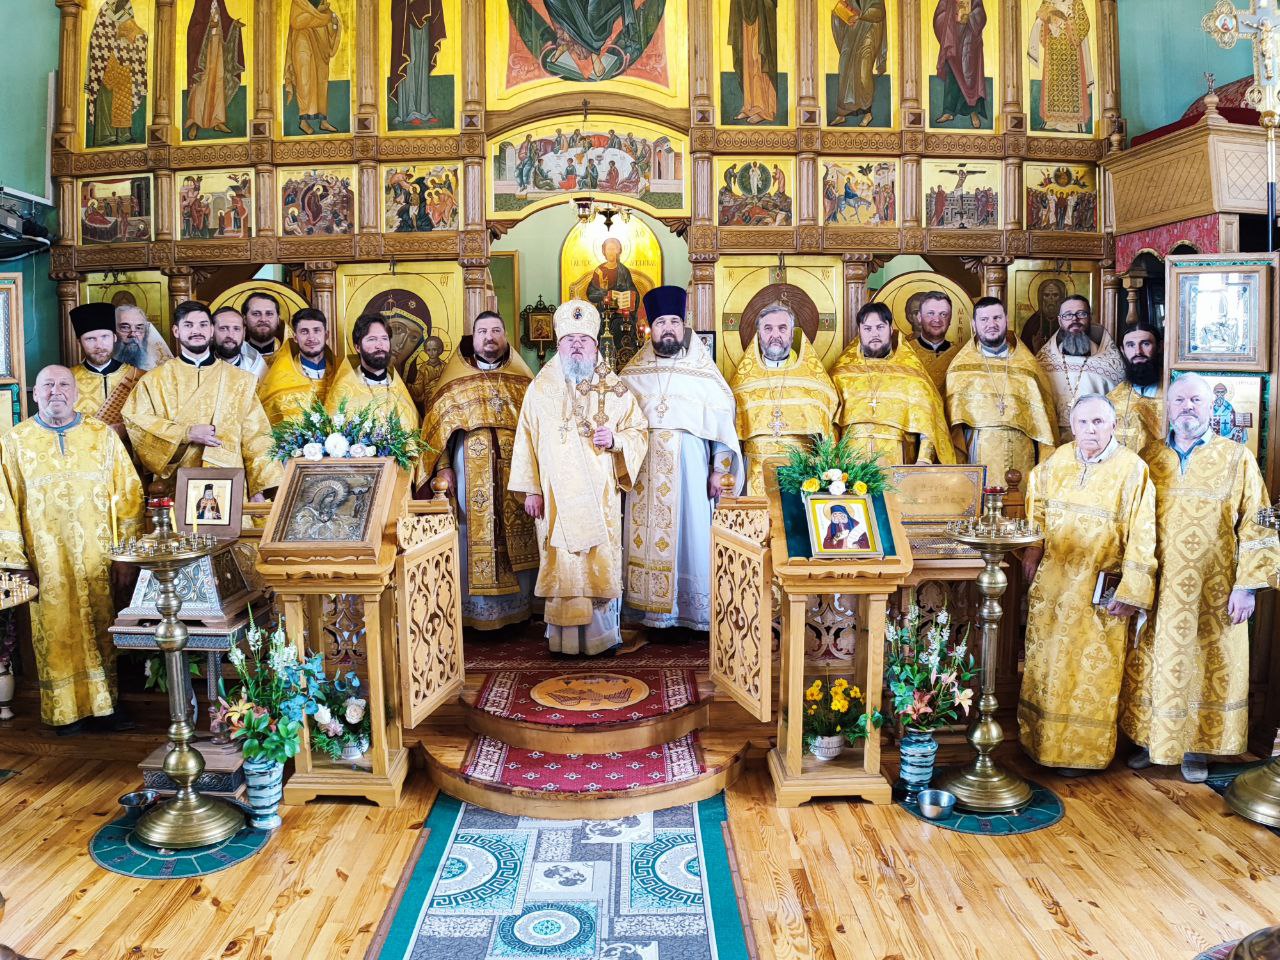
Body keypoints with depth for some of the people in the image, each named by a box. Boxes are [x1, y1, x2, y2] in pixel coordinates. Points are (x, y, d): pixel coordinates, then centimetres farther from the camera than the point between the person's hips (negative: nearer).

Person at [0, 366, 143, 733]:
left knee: (103, 630, 5)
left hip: (98, 559, 1)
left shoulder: (103, 435, 6)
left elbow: (128, 492, 4)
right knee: (56, 635, 3)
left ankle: (108, 701, 14)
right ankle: (66, 710, 13)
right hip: (47, 561, -1)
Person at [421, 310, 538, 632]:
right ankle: (473, 613, 8)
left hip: (515, 477, 1)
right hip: (470, 477, -1)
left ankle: (517, 609, 13)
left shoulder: (523, 382, 9)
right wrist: (443, 467, -5)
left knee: (516, 539, 2)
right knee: (472, 537, -1)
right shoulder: (453, 380, 8)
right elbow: (437, 425, 5)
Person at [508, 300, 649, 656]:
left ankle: (605, 635, 13)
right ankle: (564, 637, 8)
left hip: (600, 497, 0)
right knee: (563, 565, 0)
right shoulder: (540, 388, 7)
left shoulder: (614, 388, 6)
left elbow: (639, 431, 7)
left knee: (602, 562, 1)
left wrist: (616, 440, -15)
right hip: (557, 497, 0)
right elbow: (527, 439, 5)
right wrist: (531, 489, 0)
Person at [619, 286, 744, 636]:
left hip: (688, 466, -2)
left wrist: (719, 471, -4)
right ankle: (647, 606, 8)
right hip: (644, 470, 2)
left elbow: (722, 422, 2)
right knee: (646, 536, 1)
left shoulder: (703, 372, 3)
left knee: (690, 530, -2)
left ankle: (692, 609, 6)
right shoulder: (632, 374, 9)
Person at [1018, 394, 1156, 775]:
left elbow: (1141, 537, -12)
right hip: (1050, 583, 4)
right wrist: (1032, 552, 11)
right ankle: (1041, 740, 27)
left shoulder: (1132, 470, -11)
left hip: (1099, 592, -4)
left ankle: (1081, 750, 20)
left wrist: (1131, 593, -14)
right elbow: (1037, 506, 20)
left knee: (1089, 671, 5)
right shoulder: (1057, 461, 2)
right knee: (1045, 661, 13)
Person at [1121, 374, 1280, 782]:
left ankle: (1196, 748, 20)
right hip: (1158, 591, 2)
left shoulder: (1237, 458, -2)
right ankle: (1150, 741, 23)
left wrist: (1247, 585, -10)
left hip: (1213, 592, -2)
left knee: (1207, 668, 6)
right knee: (1154, 666, 8)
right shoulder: (1151, 459, 6)